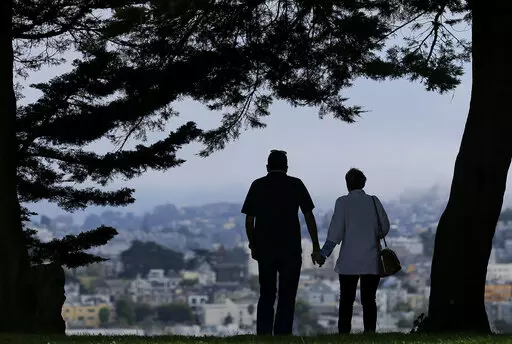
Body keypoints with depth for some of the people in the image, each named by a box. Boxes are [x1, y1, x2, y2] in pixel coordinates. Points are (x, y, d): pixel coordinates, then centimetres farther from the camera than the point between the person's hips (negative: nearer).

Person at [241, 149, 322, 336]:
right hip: (291, 250, -2)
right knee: (287, 298, 2)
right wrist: (316, 247, 4)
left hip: (264, 250, 2)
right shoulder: (296, 184, 2)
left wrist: (253, 246, 15)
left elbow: (249, 220, 4)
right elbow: (309, 217, 0)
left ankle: (263, 336, 1)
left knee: (266, 296, 11)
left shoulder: (257, 185, 5)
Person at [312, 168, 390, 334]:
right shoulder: (374, 201, 3)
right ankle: (370, 330, -10)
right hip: (372, 262, 1)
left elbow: (336, 232, -7)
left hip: (349, 262, -1)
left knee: (346, 300, 5)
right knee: (369, 300, 2)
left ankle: (344, 333, 1)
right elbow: (384, 228, 7)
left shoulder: (343, 202, -3)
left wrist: (323, 253, -3)